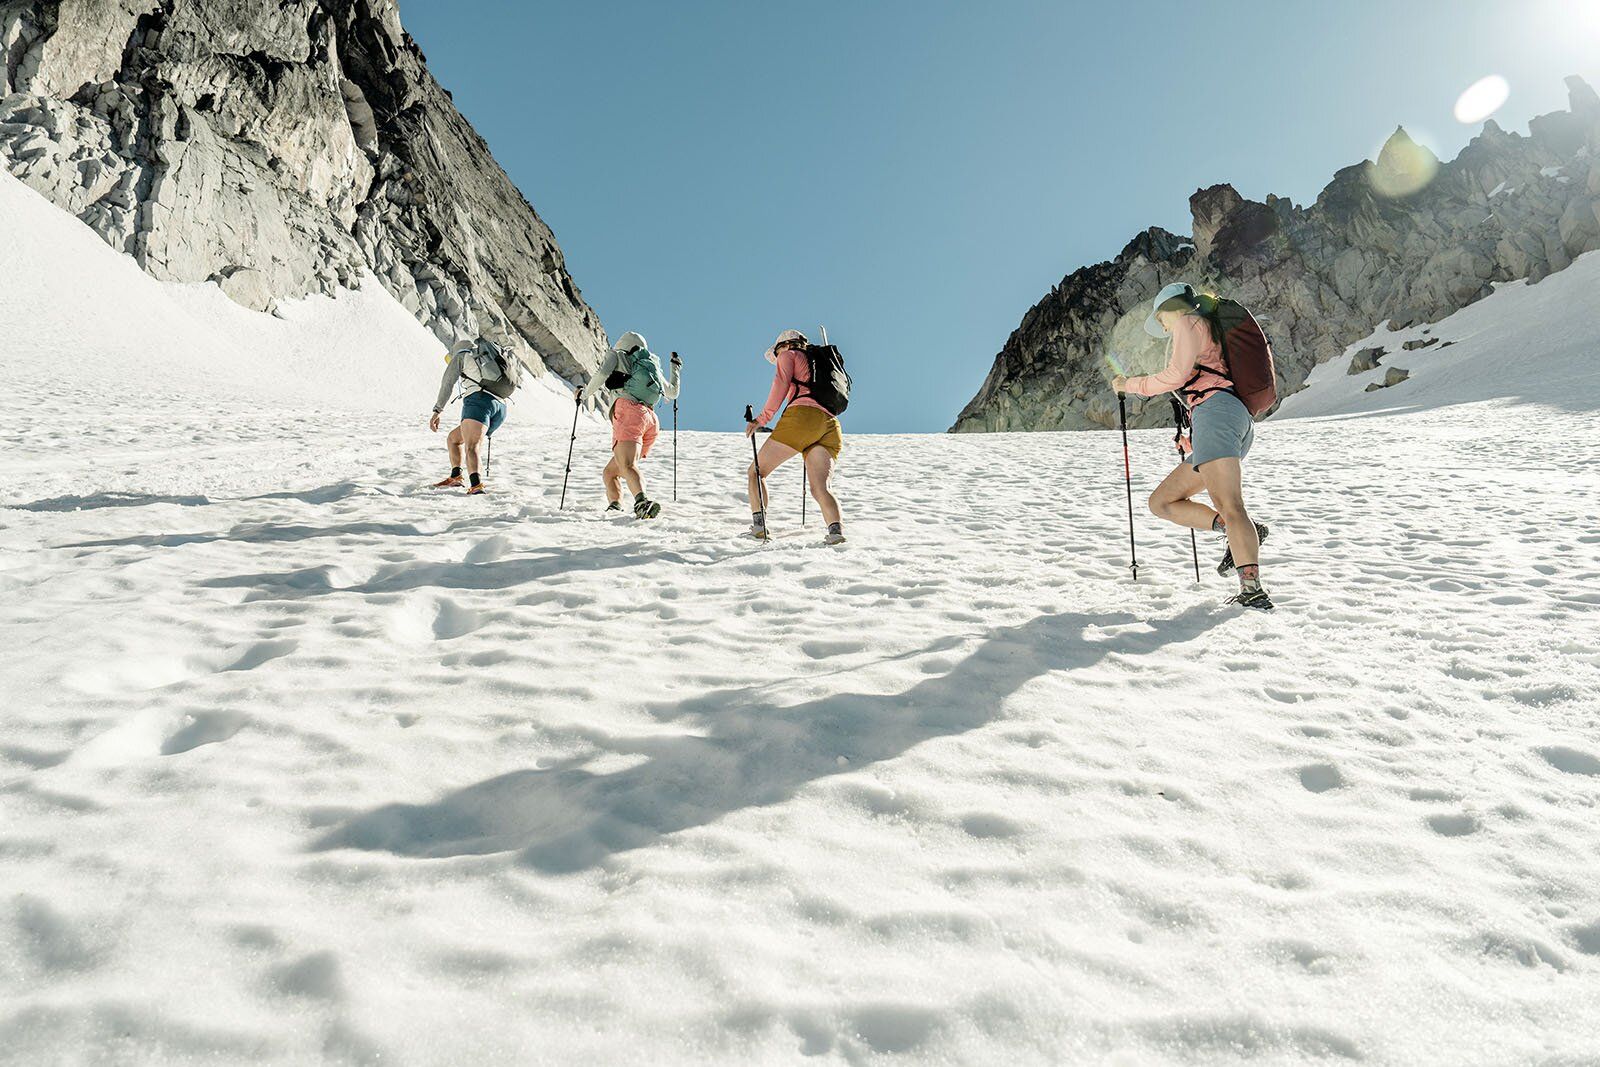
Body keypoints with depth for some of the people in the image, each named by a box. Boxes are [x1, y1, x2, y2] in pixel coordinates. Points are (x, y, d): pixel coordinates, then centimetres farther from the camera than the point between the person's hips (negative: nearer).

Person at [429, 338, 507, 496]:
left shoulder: (460, 355, 20)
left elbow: (447, 384, 13)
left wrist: (437, 411, 14)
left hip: (479, 400, -7)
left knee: (471, 446, -26)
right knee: (453, 438, 22)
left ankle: (476, 485, -48)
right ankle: (455, 477, 6)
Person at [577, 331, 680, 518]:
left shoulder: (617, 355, 20)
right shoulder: (654, 367, 33)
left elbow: (602, 373, -1)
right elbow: (673, 393, 46)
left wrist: (584, 394, 15)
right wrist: (675, 368, 64)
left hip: (629, 411, -6)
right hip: (652, 420, 6)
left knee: (627, 466, -28)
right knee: (609, 472, 13)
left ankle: (643, 502, -52)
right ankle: (615, 506, -8)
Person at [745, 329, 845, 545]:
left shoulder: (789, 355, 20)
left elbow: (781, 383, 2)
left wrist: (762, 418, 2)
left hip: (802, 415, -6)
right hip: (831, 424, 6)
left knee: (757, 471, 6)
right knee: (820, 488, -7)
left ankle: (758, 525, -9)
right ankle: (836, 528, -33)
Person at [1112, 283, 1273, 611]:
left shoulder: (1188, 322, 11)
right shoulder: (1209, 338, 38)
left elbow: (1176, 374, -4)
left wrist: (1132, 385, 8)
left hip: (1214, 409, -10)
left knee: (1228, 506, -25)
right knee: (1161, 502, 8)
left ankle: (1252, 589, -38)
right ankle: (1244, 534, -9)